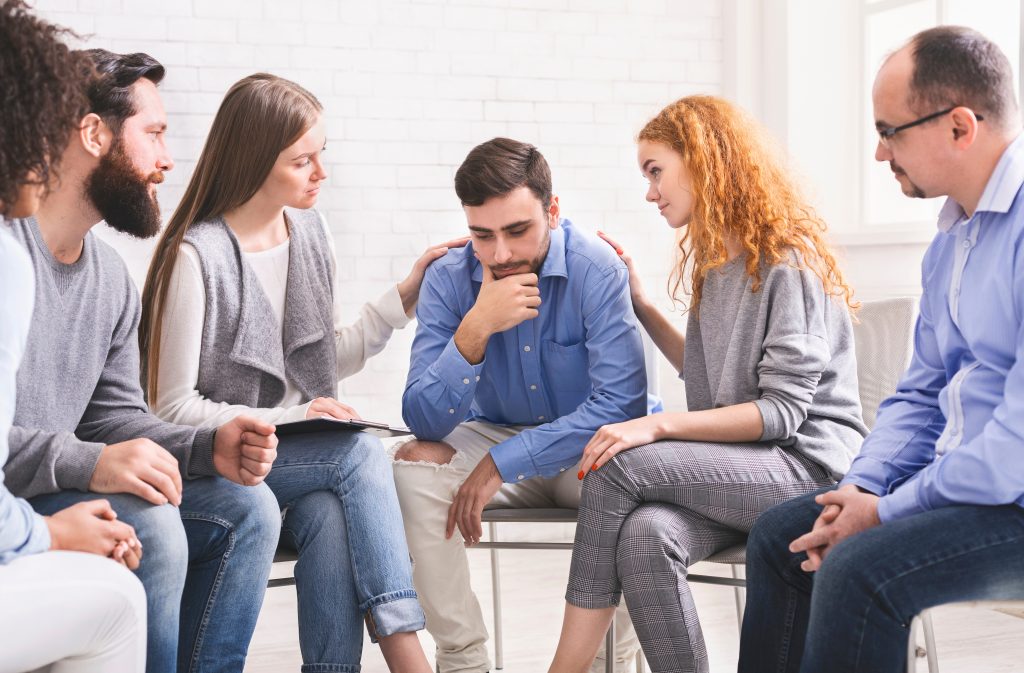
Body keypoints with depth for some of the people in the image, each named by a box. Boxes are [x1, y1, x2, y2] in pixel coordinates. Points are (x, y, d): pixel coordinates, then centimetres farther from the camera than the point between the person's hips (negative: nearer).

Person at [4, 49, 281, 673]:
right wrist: (87, 464, -31)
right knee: (150, 527, -28)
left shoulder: (112, 276, 11)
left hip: (58, 487, 9)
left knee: (246, 508, -1)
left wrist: (206, 448, -4)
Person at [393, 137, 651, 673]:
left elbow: (622, 403, -26)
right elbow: (423, 421, -17)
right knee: (412, 465, -24)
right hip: (491, 439, 3)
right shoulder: (448, 279, -11)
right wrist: (476, 329, -33)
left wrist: (503, 461, -27)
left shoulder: (596, 268, -19)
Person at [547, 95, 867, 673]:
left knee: (620, 466, -25)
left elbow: (782, 409, -15)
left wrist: (658, 426, -23)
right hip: (741, 469, 7)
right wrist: (641, 303, 18)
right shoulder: (715, 261, 17)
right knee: (645, 535, -27)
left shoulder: (790, 261, -10)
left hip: (809, 464, -6)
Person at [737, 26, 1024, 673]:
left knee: (862, 567, -27)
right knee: (778, 535, 7)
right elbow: (920, 393, 18)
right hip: (961, 483, 10)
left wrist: (887, 513, -18)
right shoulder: (950, 238, 13)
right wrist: (863, 488, 0)